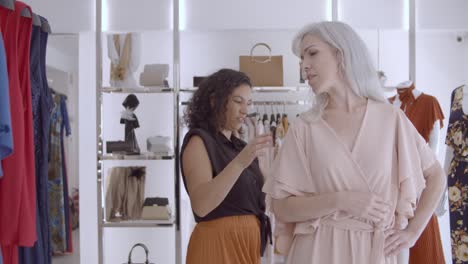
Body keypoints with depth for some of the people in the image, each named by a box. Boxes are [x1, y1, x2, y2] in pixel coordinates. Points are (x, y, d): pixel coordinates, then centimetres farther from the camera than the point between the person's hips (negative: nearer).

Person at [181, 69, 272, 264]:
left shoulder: (237, 144, 13)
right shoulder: (198, 141, -10)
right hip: (218, 242, -8)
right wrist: (239, 163, -35)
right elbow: (201, 205, -25)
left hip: (246, 242, 8)